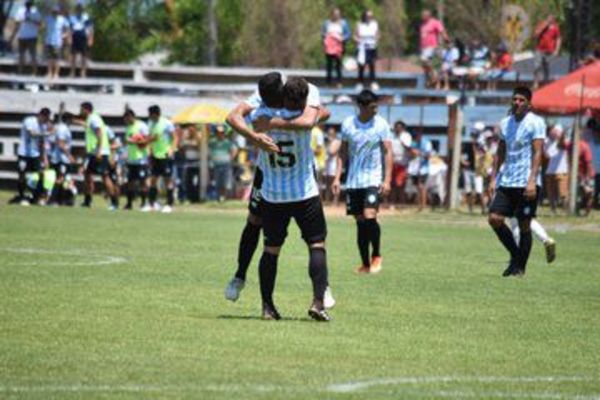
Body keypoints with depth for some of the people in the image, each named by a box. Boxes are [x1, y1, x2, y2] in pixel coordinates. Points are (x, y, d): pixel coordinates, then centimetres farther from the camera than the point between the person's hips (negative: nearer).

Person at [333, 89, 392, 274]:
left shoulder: (381, 124, -4)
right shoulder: (348, 124, 2)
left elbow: (387, 153, -3)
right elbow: (343, 152, 10)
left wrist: (387, 180, -11)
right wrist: (337, 177, 3)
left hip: (373, 179, -3)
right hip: (353, 181, 3)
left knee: (369, 216, -19)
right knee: (360, 221, 6)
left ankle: (376, 255, 0)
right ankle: (365, 264, 15)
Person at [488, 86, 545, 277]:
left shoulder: (536, 123, -6)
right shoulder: (506, 123, 13)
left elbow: (537, 153, -13)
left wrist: (532, 181, -21)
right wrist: (493, 178, 12)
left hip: (526, 183, -6)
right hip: (506, 182, 6)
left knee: (524, 225, -1)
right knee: (494, 219, -4)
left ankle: (519, 267, 9)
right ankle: (516, 255, 13)